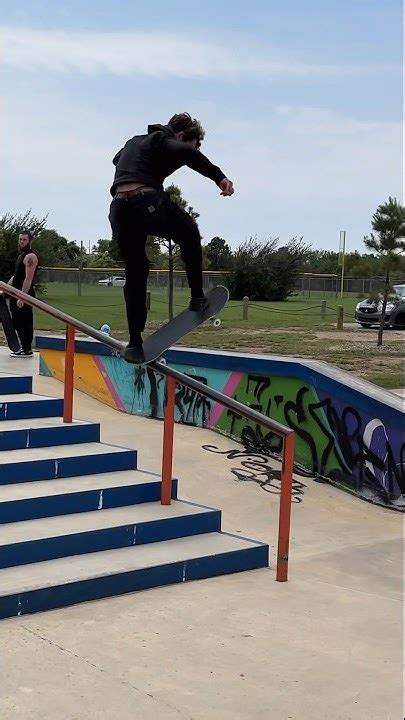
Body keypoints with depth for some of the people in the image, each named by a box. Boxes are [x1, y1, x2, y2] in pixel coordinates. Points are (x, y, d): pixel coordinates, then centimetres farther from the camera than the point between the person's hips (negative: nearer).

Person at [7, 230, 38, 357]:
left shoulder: (30, 257, -14)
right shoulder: (21, 255, 19)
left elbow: (28, 279, -21)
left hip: (25, 294, -10)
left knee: (23, 322, -7)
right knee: (17, 322, 13)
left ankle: (27, 350, -1)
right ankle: (25, 347, 20)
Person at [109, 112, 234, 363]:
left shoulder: (134, 141, 31)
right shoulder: (163, 140, 6)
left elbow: (116, 159, 54)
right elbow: (187, 153, -18)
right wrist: (219, 176, -20)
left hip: (118, 208, 7)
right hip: (146, 200, -7)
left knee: (135, 274, 14)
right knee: (189, 234, 21)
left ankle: (135, 343, 10)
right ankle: (197, 297, 17)